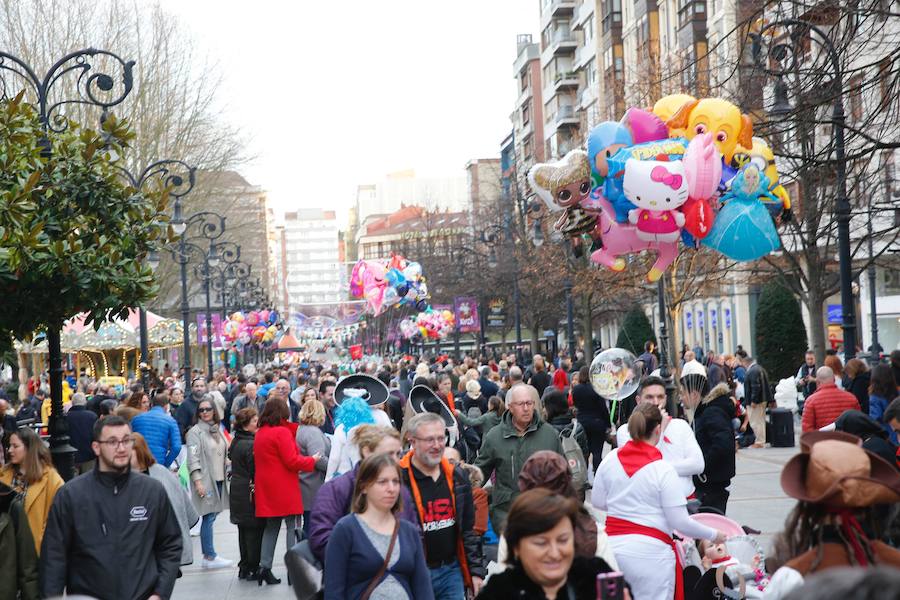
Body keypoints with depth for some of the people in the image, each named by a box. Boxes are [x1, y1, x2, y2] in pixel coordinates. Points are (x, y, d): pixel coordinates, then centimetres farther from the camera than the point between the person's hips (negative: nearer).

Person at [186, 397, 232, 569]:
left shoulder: (218, 429, 16)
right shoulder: (195, 432, -7)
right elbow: (193, 459, -13)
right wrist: (198, 481, -19)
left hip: (219, 479, 7)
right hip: (205, 480, -7)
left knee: (213, 515, 8)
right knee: (209, 517, -7)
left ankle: (208, 555, 14)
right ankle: (210, 557, -2)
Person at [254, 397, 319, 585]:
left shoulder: (260, 433, 11)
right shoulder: (282, 432, -15)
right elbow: (292, 461, -18)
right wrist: (312, 460, -3)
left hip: (266, 488, 8)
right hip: (284, 489, -8)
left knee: (271, 527, 14)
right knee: (293, 527, 0)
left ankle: (264, 567, 9)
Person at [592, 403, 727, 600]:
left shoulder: (611, 459, 0)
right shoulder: (663, 470, -13)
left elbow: (597, 502, 11)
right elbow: (680, 522, -11)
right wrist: (714, 535, 4)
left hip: (613, 545, 5)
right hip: (650, 551, -5)